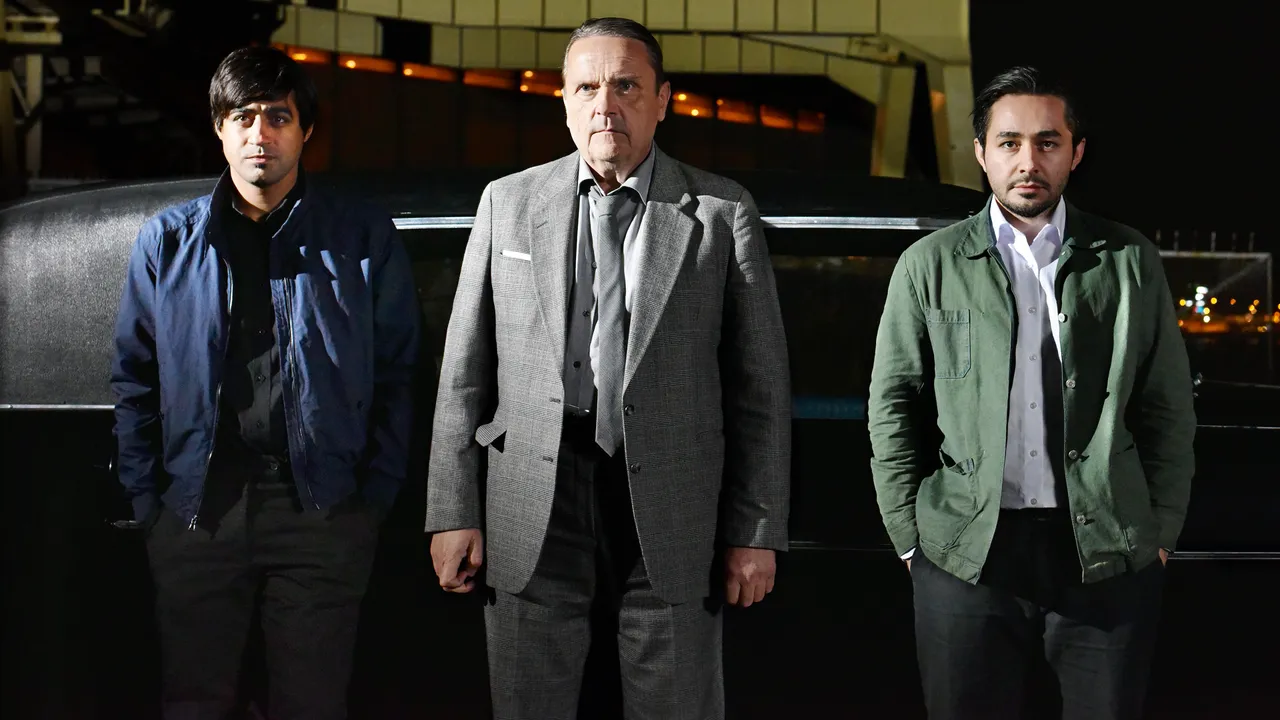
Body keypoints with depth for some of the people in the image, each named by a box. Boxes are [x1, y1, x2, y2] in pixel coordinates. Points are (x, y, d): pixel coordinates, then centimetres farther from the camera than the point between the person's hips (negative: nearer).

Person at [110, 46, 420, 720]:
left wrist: (375, 497, -3)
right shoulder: (167, 240, 8)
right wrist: (146, 499, 3)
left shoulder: (363, 238, 3)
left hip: (322, 510, -1)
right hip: (197, 507, 2)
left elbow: (395, 378, 4)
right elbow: (134, 379, 10)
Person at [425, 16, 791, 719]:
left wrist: (756, 531, -2)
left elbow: (760, 382, 2)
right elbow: (465, 372, 7)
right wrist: (453, 513, 2)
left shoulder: (722, 213, 3)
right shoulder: (508, 203, 7)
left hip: (671, 518, -1)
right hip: (532, 517, 1)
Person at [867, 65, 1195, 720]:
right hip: (966, 558, 0)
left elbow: (1169, 409, 9)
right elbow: (893, 408, 6)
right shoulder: (929, 265, 5)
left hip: (1108, 557, 1)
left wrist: (1161, 532, 4)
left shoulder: (1131, 261, 7)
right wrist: (910, 535, 1)